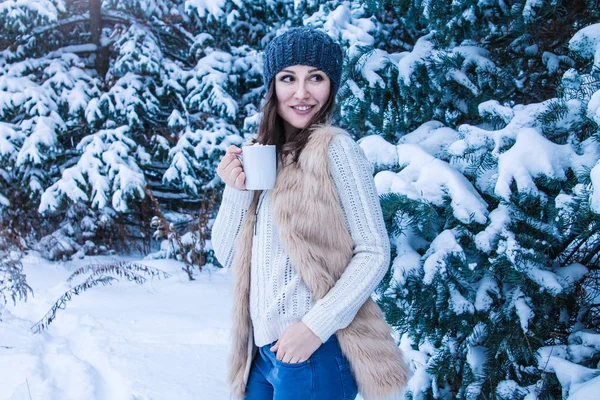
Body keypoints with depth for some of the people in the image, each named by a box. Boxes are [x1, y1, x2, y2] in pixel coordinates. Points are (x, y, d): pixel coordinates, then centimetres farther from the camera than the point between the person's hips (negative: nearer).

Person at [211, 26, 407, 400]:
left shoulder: (335, 148, -8)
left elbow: (375, 252, -11)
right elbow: (227, 255, 10)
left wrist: (317, 325, -19)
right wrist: (236, 190, -5)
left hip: (313, 350, -6)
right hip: (262, 349, 6)